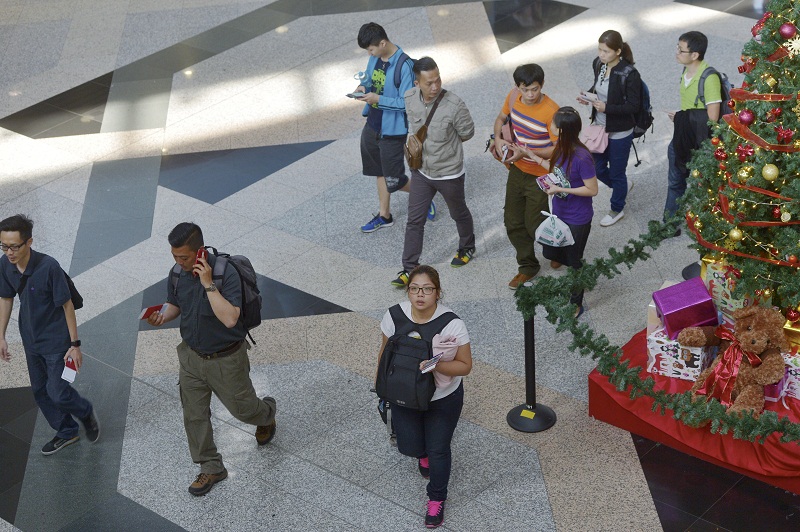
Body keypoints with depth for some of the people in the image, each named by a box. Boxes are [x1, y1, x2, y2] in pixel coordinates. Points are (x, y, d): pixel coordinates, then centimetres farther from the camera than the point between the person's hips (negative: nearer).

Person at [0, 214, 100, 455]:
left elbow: (67, 305, -19)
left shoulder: (49, 267, -28)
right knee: (39, 391, 16)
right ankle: (67, 432, 36)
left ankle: (86, 412, 28)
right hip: (31, 339, 6)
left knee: (57, 392, -5)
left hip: (56, 340, -6)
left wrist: (75, 344, -16)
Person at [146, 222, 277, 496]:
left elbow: (230, 318, -36)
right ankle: (211, 467, 29)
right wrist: (163, 316, -12)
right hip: (191, 355, 5)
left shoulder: (226, 272, -27)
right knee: (194, 415, 10)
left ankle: (267, 413, 51)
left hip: (226, 359, -5)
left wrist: (209, 284, -39)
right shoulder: (177, 274, -8)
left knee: (242, 408, 15)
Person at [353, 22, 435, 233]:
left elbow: (406, 103, -24)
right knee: (380, 172, 21)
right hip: (373, 126, 8)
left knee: (394, 180, 3)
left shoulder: (404, 66, -25)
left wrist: (378, 99, -29)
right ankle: (384, 215, 36)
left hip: (392, 130, -8)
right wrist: (363, 86, -5)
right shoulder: (375, 58, -2)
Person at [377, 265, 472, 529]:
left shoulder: (452, 324, -27)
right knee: (408, 446, 14)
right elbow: (385, 351, 0)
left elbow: (465, 366, -19)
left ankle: (436, 499, 35)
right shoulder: (394, 316, -19)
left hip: (443, 399, -2)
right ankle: (424, 454, 54)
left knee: (438, 450, 8)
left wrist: (434, 365, -33)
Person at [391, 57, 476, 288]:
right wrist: (419, 142, 5)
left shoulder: (454, 105, -27)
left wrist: (444, 144, 1)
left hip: (449, 174, -3)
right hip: (421, 171, 4)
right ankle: (409, 269, 15)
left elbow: (467, 133, -9)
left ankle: (467, 248, 48)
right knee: (414, 220, 6)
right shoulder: (410, 99, -12)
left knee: (459, 214, 21)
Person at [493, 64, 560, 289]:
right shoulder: (513, 97, -8)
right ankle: (528, 266, 34)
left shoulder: (551, 111, -27)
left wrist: (526, 153, -28)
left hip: (540, 175, -7)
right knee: (513, 222, 14)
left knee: (534, 224, 5)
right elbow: (501, 118, 13)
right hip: (517, 170, 7)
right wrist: (498, 139, -7)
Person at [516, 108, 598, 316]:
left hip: (577, 220, -8)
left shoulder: (581, 158, -32)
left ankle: (576, 304, 34)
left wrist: (560, 189, -25)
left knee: (574, 261, 12)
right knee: (554, 255, 22)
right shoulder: (561, 148, -8)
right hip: (559, 213, 8)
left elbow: (592, 190, -23)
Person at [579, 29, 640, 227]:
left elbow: (633, 105, -20)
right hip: (599, 127, 7)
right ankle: (623, 185, 50)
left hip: (619, 133, -7)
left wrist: (607, 108, -31)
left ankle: (617, 209, 37)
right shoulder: (598, 64, -5)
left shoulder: (629, 74, -26)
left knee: (616, 173, 12)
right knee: (597, 169, 19)